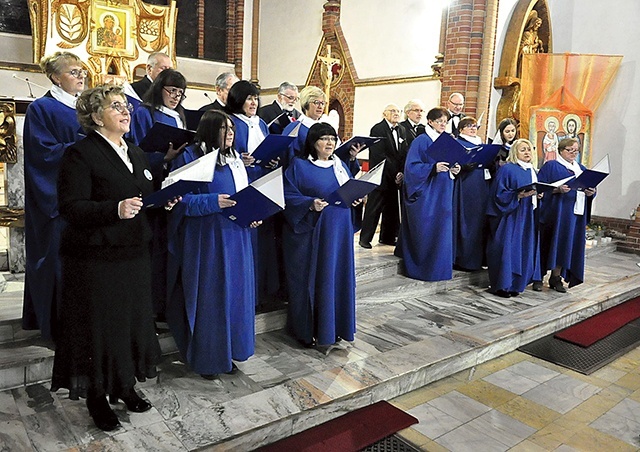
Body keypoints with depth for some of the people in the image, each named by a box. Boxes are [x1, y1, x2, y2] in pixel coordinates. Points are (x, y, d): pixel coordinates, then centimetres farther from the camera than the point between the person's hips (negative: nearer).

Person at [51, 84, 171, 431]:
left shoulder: (136, 154, 15)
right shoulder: (80, 154, -10)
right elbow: (71, 207, -18)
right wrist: (116, 209, -31)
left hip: (134, 255, 7)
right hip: (96, 259, -7)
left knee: (133, 320, 14)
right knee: (99, 327, 4)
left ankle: (124, 386, 33)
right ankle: (96, 396, 24)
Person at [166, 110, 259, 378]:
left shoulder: (235, 159, 14)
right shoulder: (189, 158, -8)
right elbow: (181, 199, -14)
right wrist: (213, 202, -24)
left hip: (236, 238, 7)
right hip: (206, 239, -7)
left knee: (234, 294, 12)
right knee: (207, 298, 2)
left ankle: (228, 351, 29)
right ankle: (206, 358, 19)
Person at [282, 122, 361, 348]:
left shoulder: (340, 165, 14)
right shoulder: (299, 165, -5)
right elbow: (289, 196, -11)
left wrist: (356, 199, -3)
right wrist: (310, 204, -26)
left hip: (339, 232, 6)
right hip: (310, 233, -6)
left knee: (337, 278, 10)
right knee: (310, 280, 1)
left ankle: (333, 326, 25)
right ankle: (308, 331, 14)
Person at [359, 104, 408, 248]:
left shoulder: (402, 130, 13)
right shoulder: (377, 129, -8)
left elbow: (404, 154, 10)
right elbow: (380, 155, -15)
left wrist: (401, 173, -5)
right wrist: (395, 173, -15)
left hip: (396, 177, 6)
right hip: (380, 176, -6)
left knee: (392, 208, 9)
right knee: (373, 208, -1)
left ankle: (387, 237, 21)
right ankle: (365, 238, 9)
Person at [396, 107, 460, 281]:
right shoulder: (421, 141, -8)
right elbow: (412, 166, -15)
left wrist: (453, 169, -1)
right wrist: (434, 168, -26)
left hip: (443, 193, 7)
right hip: (426, 194, -7)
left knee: (441, 230, 9)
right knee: (424, 231, -3)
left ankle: (437, 266, 21)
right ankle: (421, 268, 9)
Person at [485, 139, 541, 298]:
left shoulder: (532, 171, 16)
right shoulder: (507, 169, -7)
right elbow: (499, 194, -12)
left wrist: (538, 195, 5)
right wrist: (518, 195, -23)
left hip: (526, 217, 8)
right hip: (510, 217, -8)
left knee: (524, 249, 7)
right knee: (507, 248, -9)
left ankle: (514, 284, 16)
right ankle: (502, 285, 0)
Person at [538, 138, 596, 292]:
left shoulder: (582, 169, 20)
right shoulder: (551, 166, 1)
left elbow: (590, 189, 19)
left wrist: (590, 192, -3)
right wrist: (557, 189, -23)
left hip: (576, 215, 6)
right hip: (556, 213, -5)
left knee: (568, 245, 3)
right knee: (557, 243, -6)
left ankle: (556, 278, 9)